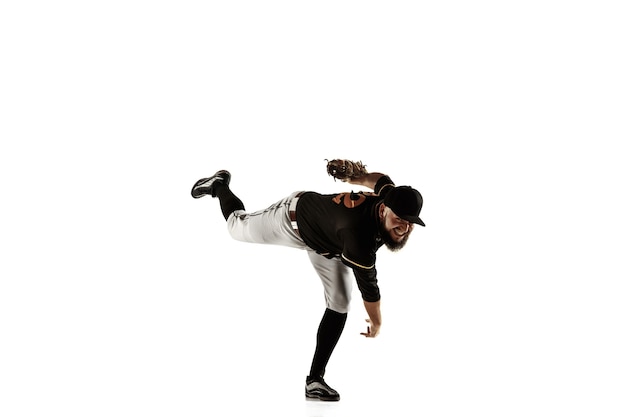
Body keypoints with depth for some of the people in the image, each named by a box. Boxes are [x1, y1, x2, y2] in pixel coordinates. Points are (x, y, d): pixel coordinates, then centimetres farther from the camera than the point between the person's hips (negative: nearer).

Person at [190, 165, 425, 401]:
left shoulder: (392, 196, -29)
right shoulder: (358, 233, -49)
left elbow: (381, 179, -4)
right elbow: (368, 285, -34)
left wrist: (355, 180, 15)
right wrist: (376, 322, -19)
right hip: (294, 215, -6)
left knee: (339, 305, -3)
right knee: (237, 227, 22)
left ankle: (315, 379, 8)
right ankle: (219, 185, 52)